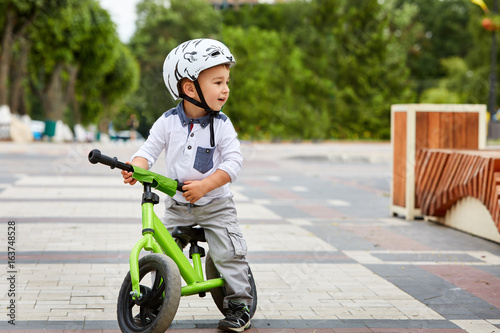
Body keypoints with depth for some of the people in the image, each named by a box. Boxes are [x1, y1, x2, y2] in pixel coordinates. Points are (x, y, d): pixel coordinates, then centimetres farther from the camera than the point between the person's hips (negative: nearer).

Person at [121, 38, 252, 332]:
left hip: (215, 204, -2)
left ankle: (240, 305, 8)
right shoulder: (169, 121, -6)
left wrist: (205, 185, -27)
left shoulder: (221, 125, -9)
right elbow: (150, 149, -4)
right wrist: (136, 168, -26)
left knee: (229, 253, -7)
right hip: (177, 205, 2)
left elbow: (234, 161, -16)